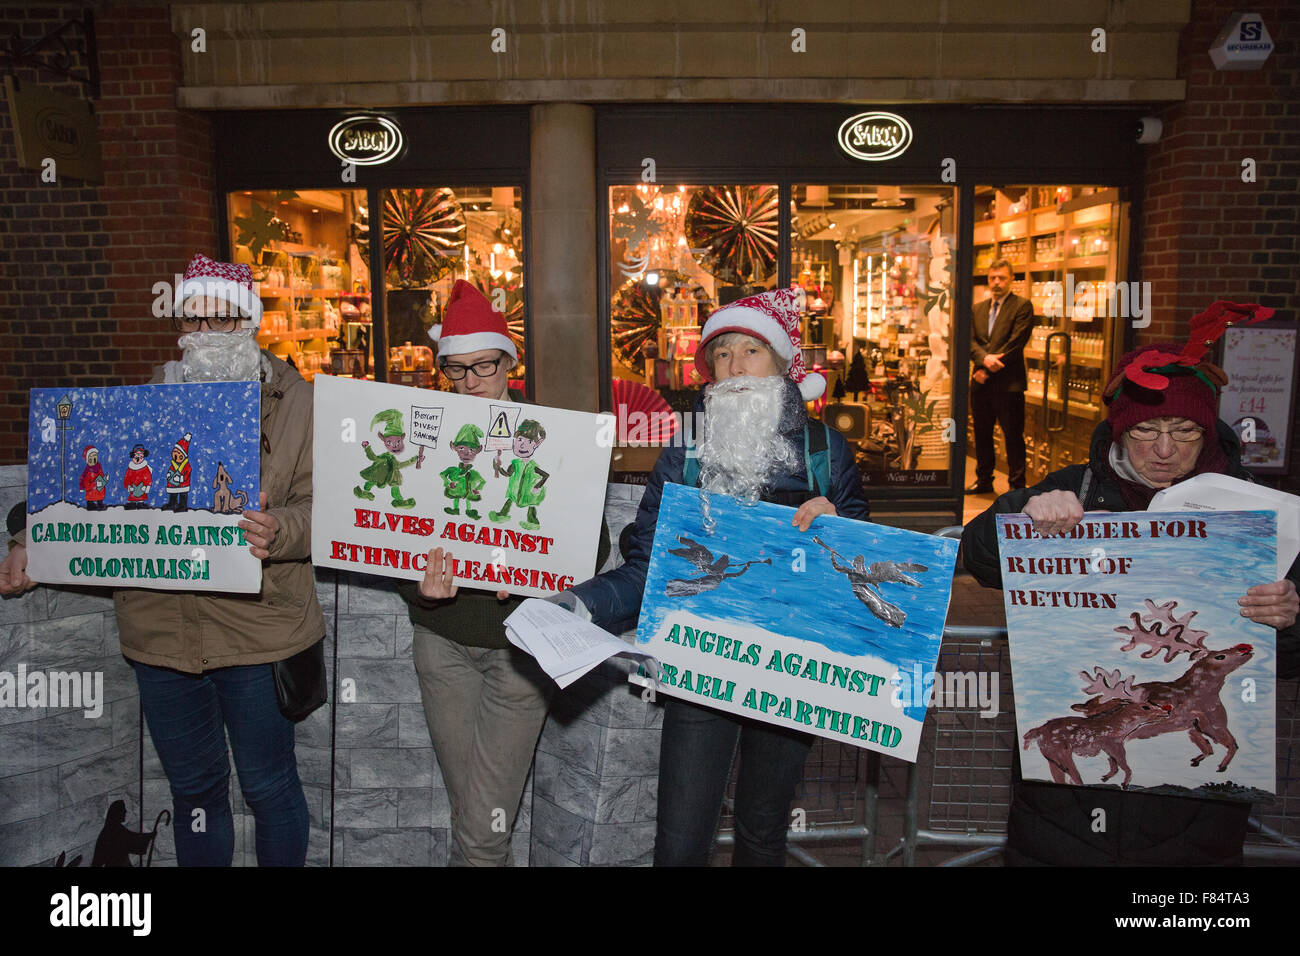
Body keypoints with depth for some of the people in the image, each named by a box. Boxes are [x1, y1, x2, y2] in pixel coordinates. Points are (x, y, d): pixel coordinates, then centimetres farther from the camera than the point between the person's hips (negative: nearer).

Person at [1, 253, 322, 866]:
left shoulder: (293, 400, -2)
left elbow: (321, 504, -9)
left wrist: (276, 532, -30)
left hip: (256, 631, -3)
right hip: (161, 629, 4)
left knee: (269, 787, 10)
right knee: (193, 789, 18)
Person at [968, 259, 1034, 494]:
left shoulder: (1022, 306, -4)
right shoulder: (978, 308, 14)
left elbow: (1015, 344, -12)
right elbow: (970, 340, 5)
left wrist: (988, 371, -14)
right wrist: (984, 358, -16)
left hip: (1008, 383, -6)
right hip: (981, 383, 6)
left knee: (1013, 437, -1)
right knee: (982, 434, 14)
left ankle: (1017, 485, 7)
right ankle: (984, 480, 27)